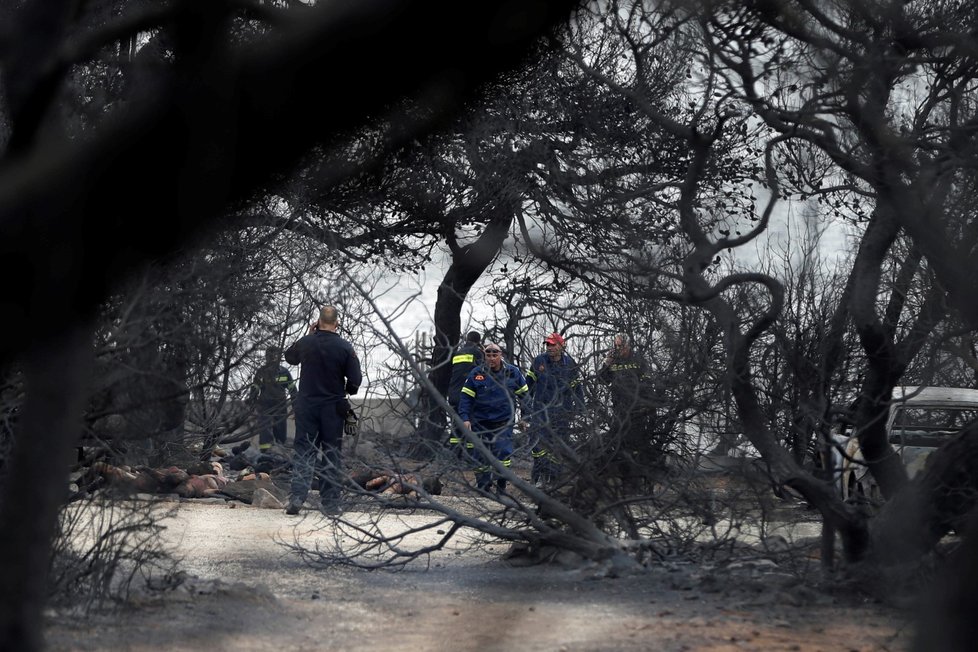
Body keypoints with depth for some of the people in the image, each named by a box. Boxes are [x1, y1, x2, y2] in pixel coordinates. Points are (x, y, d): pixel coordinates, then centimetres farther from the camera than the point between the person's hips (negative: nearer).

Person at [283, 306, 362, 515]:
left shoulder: (306, 343, -4)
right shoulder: (345, 348, -9)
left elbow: (289, 356, 18)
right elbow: (355, 380, -6)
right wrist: (347, 390, 15)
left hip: (306, 405, 1)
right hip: (333, 407, -1)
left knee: (303, 450, 4)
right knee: (331, 454, 7)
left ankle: (297, 496, -10)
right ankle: (330, 502, 7)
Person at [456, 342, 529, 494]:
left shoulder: (513, 372, 1)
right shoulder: (476, 373, -2)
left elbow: (523, 394, 11)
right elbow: (466, 396, -1)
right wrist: (465, 418, -12)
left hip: (504, 422, -1)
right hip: (481, 422, 1)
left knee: (503, 453, -13)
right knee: (481, 457, 4)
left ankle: (501, 486, -3)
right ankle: (482, 487, 15)